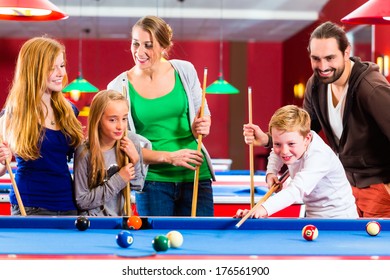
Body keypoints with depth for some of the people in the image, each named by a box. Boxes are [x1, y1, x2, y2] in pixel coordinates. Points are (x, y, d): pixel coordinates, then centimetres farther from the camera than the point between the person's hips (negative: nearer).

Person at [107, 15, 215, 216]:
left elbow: (204, 113, 11)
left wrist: (202, 127, -13)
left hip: (195, 175, 2)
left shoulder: (185, 71, 0)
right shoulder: (119, 87, -6)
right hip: (153, 180, -2)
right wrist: (168, 157, -17)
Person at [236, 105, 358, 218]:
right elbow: (276, 153, 20)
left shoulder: (318, 157, -29)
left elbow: (296, 190, -43)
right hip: (313, 216, 7)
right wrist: (271, 173, -1)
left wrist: (264, 208, -55)